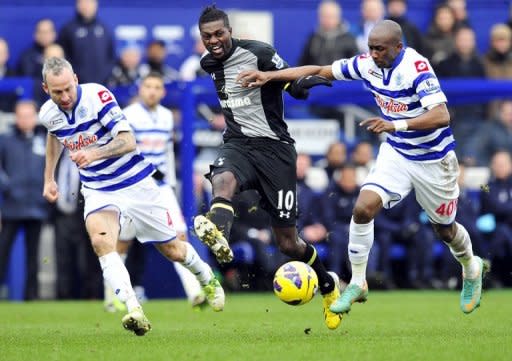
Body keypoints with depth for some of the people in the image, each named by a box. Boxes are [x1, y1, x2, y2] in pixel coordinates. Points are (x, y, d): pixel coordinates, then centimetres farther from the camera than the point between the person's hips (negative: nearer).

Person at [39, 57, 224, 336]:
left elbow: (128, 141, -31)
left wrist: (94, 153, -46)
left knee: (172, 250, 11)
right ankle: (134, 311, -40)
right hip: (98, 192, 3)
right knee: (100, 240, -30)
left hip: (136, 184, -3)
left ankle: (208, 280, 45)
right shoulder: (48, 114, -6)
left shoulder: (96, 96, -23)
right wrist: (49, 178, 22)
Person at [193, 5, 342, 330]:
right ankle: (218, 236, -68)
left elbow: (295, 86, -9)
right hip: (237, 144, 4)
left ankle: (328, 285, 30)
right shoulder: (208, 63, 7)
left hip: (273, 146, -4)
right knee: (223, 180, -36)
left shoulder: (259, 54, -11)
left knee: (288, 243, 1)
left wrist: (304, 84, -28)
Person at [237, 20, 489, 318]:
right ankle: (357, 285, -1)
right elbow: (320, 71, -2)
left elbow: (442, 116, -37)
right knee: (363, 208, -17)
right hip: (396, 152, 4)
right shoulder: (368, 64, -10)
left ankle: (472, 270, 46)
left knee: (445, 229, 12)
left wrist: (395, 125, -47)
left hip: (432, 159, -4)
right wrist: (270, 76, -9)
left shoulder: (416, 68, -28)